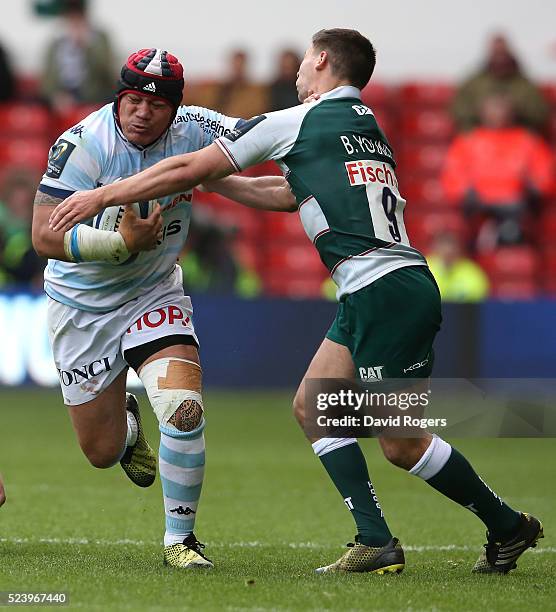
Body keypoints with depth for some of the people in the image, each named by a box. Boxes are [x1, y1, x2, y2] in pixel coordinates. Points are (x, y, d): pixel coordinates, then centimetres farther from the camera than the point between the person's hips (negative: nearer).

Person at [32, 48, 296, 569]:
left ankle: (180, 538, -1)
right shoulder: (84, 144, -24)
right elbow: (44, 236, -26)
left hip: (154, 294, 2)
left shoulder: (191, 131, -12)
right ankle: (125, 421, 46)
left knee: (184, 411, -21)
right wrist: (123, 243, -33)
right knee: (103, 453, 6)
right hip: (82, 306, -2)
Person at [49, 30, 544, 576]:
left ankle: (508, 527, 8)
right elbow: (292, 192, 36)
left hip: (386, 292, -9)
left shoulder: (296, 122, -3)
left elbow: (188, 170, 0)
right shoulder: (368, 128, 21)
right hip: (370, 299, 9)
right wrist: (218, 180, 41)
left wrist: (102, 196, 9)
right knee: (313, 406, 11)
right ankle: (376, 542, 6)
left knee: (402, 444, -3)